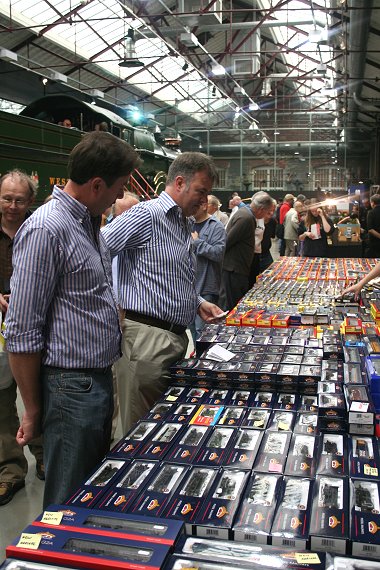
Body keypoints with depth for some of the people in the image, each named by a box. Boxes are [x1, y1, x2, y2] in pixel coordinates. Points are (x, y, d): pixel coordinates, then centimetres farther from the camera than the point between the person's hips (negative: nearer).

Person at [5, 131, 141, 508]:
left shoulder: (89, 222, 10)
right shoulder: (46, 230, -19)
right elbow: (22, 333, -19)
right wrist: (33, 411, -11)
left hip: (100, 380, 9)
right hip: (71, 388, -9)